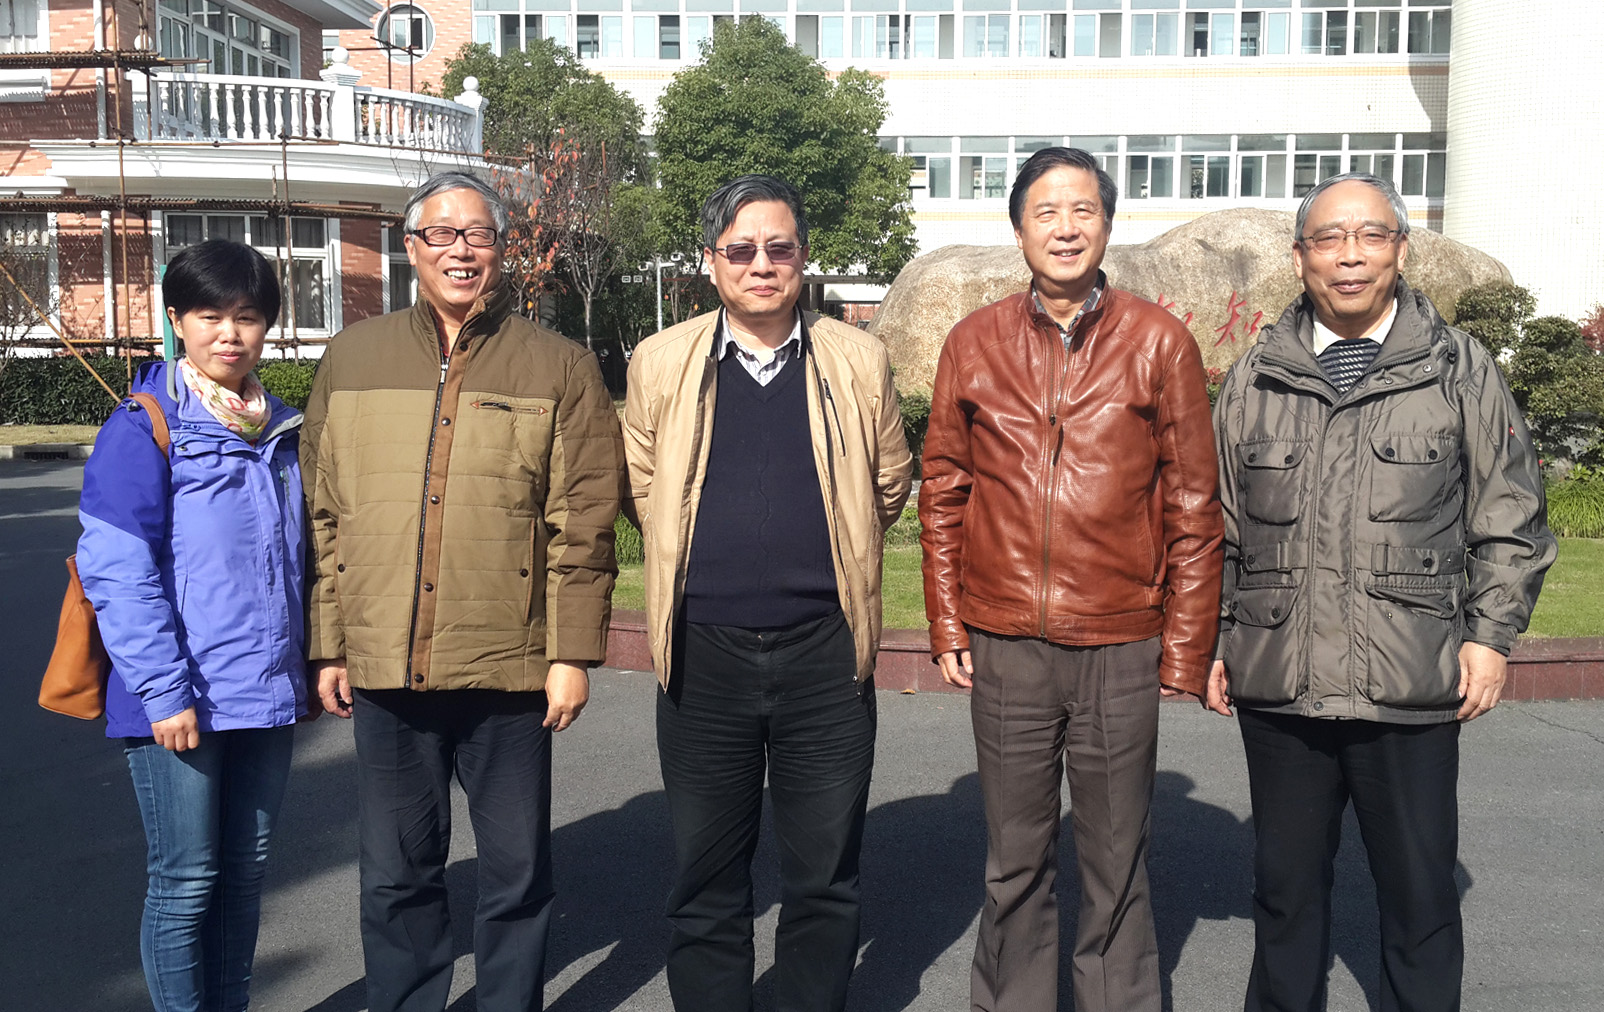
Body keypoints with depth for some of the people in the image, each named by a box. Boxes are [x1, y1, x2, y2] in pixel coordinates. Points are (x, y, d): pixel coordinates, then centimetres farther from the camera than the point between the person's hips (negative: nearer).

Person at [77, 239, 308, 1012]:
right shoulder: (145, 426, -8)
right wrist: (164, 690, -18)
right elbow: (116, 569, -13)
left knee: (245, 870, 14)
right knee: (186, 879, 3)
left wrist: (308, 660, 13)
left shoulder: (283, 432, 11)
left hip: (267, 694, 6)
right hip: (180, 703, -5)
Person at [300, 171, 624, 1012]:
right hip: (384, 666, 2)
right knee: (395, 874, 13)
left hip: (509, 667, -2)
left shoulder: (559, 367, 2)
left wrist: (573, 654, -6)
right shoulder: (352, 358, 9)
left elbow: (584, 525, -1)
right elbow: (322, 514, 9)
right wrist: (329, 644, 6)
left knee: (516, 873, 10)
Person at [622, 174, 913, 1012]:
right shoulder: (660, 364, 2)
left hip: (825, 652, 0)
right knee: (705, 884, 10)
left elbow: (890, 482, 14)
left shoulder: (859, 362, 2)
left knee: (825, 880, 11)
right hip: (704, 653, 0)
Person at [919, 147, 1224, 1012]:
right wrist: (947, 626, 4)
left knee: (1116, 862, 10)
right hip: (1005, 647, 1)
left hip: (1120, 649, -1)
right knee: (1014, 861, 13)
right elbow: (942, 492, 9)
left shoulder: (1159, 342, 0)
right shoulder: (973, 342, 5)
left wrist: (1185, 649, -1)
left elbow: (1193, 506, 1)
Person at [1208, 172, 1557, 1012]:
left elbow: (1508, 518, 6)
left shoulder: (1460, 371, 4)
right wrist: (1215, 640, 10)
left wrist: (1491, 633, -1)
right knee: (1285, 886, 15)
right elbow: (1221, 526, 13)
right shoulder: (1255, 378, 9)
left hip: (1412, 689, -2)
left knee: (1420, 895, 9)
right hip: (1278, 686, 2)